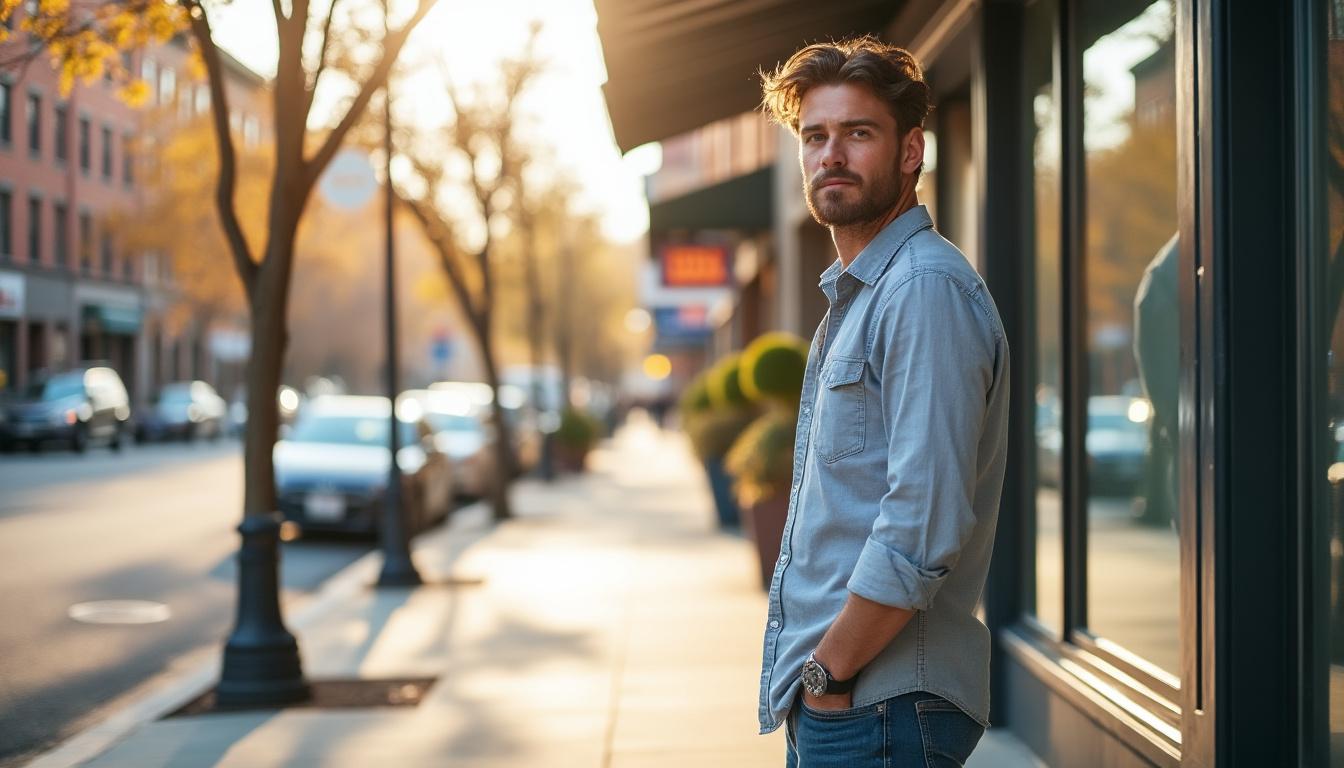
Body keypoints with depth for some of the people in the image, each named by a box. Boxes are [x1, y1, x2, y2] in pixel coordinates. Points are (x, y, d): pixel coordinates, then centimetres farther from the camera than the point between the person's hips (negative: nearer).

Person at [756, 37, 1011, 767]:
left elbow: (923, 528, -23)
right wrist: (817, 678, 13)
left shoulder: (927, 290, -16)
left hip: (879, 704, -9)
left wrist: (832, 673, -16)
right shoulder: (854, 296, 16)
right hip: (829, 699, 9)